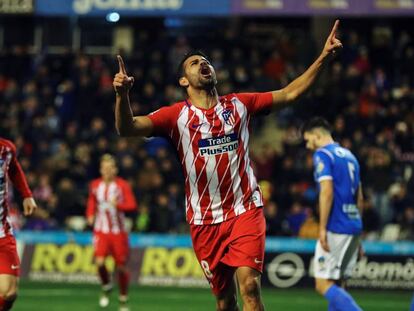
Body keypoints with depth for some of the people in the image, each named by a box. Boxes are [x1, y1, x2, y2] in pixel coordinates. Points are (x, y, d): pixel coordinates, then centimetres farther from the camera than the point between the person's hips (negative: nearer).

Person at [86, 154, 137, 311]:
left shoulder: (123, 185, -5)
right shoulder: (95, 185, 6)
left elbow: (132, 205, -13)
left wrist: (118, 205, -30)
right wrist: (90, 215, 4)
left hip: (118, 231, -1)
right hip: (101, 230, 2)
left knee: (121, 266, 3)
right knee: (99, 261, -19)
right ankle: (106, 287, 10)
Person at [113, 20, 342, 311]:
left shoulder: (239, 104, 7)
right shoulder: (177, 115, 1)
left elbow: (290, 92, 9)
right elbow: (127, 128, -10)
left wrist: (323, 57, 0)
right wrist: (122, 94, -30)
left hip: (246, 210, 0)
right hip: (205, 219, 0)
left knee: (249, 286, -18)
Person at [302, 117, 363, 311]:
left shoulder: (322, 155, -6)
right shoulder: (349, 155, 19)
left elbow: (327, 192, -18)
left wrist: (322, 229, -17)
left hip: (336, 228, -8)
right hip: (354, 225, 8)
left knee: (323, 285, -7)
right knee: (334, 284, 11)